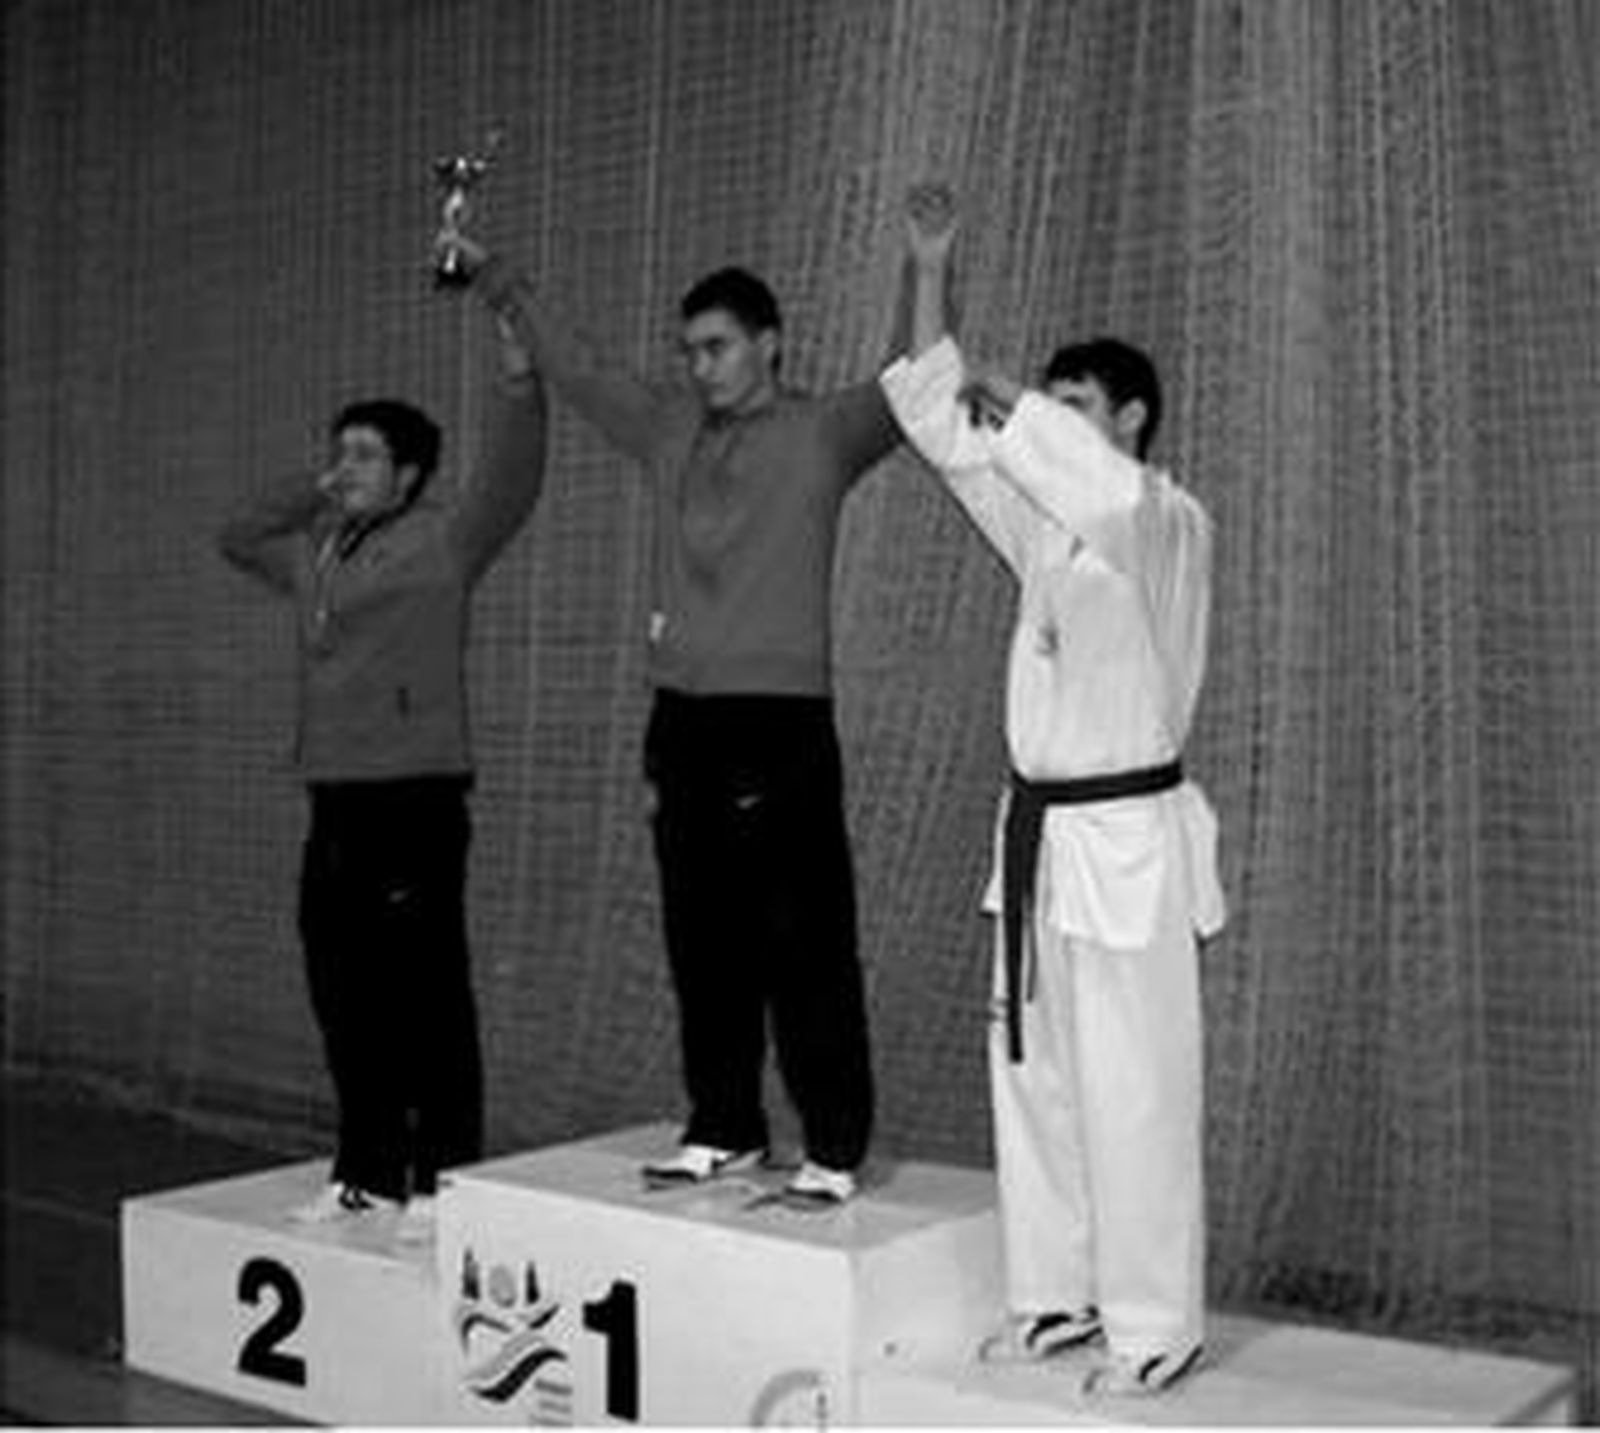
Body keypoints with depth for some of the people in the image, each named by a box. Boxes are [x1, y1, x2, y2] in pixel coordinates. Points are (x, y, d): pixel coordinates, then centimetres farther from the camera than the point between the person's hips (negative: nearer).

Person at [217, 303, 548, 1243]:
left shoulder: (442, 541, -3)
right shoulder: (316, 552, 18)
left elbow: (514, 484, -17)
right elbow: (237, 538, 32)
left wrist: (519, 380, -29)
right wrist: (309, 495, 18)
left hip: (416, 800, -7)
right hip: (335, 802, 8)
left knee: (428, 998, -4)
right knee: (345, 999, 12)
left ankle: (444, 1181, 4)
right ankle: (369, 1172, 24)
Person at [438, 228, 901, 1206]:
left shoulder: (823, 434, 0)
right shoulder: (670, 429, 14)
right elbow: (574, 364, 21)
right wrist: (490, 272, 22)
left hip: (781, 727, -5)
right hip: (685, 723, 6)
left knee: (807, 950, -4)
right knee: (704, 944, 12)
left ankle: (836, 1150, 5)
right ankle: (725, 1130, 24)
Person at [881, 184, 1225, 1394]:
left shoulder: (1170, 524, -8)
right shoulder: (1047, 524, 13)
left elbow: (1114, 491, -33)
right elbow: (941, 423, 12)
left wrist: (1009, 401, -22)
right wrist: (933, 274, 8)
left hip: (1128, 838, -8)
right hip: (1040, 831, 8)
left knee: (1132, 1093, -4)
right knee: (1034, 1079, 12)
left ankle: (1156, 1327, 7)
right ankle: (1058, 1296, 24)